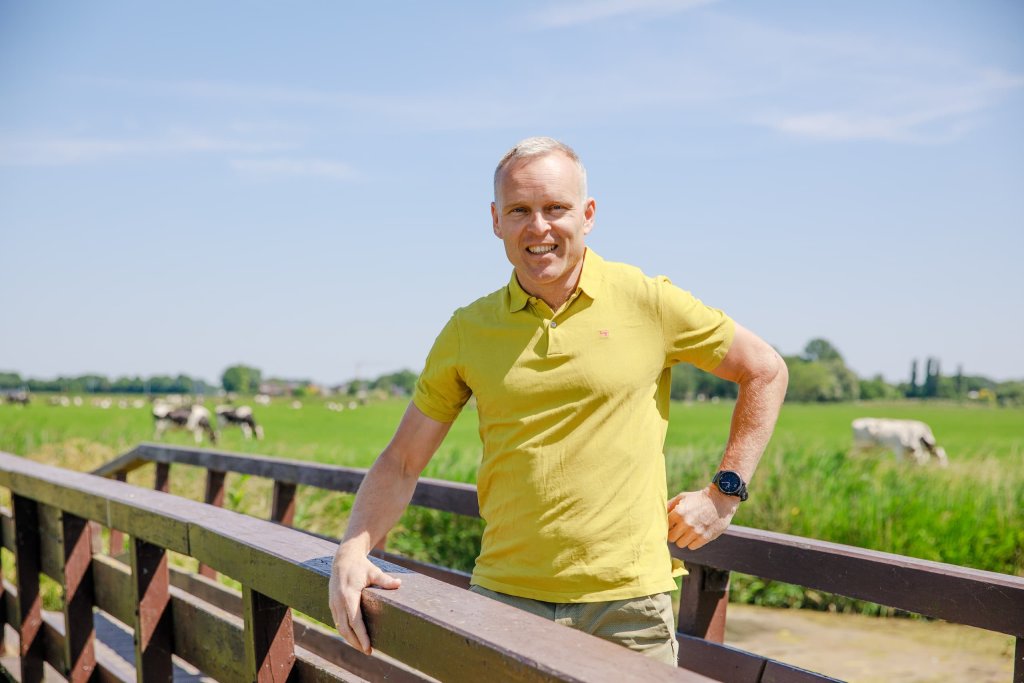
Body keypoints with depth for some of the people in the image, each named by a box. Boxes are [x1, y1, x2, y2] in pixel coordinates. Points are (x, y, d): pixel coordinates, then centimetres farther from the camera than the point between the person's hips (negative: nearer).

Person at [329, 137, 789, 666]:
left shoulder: (648, 302, -3)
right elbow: (402, 462, 9)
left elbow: (765, 371, 9)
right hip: (503, 597, 2)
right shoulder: (468, 331, 4)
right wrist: (352, 552, -5)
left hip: (626, 601, -1)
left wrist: (724, 492, 3)